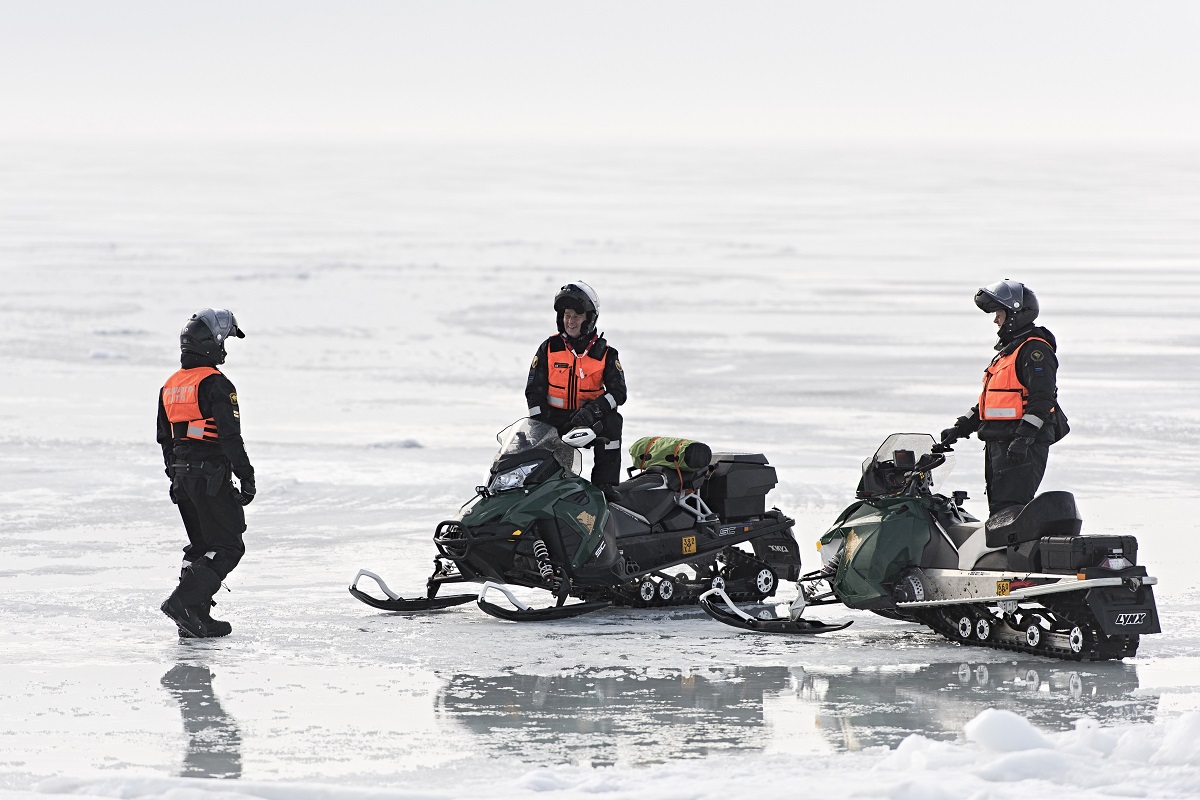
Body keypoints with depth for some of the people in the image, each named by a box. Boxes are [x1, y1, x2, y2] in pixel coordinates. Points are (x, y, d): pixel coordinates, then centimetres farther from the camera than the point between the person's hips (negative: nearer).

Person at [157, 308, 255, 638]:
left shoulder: (170, 386, 12)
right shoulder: (215, 385, -14)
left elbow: (165, 438, 19)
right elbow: (230, 435, -18)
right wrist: (246, 476, -13)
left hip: (182, 476, 8)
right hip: (211, 476, -8)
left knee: (201, 545, 17)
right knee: (228, 547, -4)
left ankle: (196, 617, 12)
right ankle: (183, 602, -17)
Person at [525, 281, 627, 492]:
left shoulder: (605, 354, 2)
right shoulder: (548, 349, 5)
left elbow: (618, 393, -7)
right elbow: (534, 391, 4)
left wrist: (593, 410, -25)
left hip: (589, 421, -1)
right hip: (554, 419, 1)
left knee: (612, 421, -29)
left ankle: (605, 485, -24)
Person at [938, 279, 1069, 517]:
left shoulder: (1035, 350, -10)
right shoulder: (1007, 350, 22)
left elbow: (1042, 399, -19)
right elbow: (988, 401, 28)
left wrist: (1024, 437, -27)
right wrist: (961, 428, 23)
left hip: (1024, 446, -11)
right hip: (998, 444, 11)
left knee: (1009, 508, -18)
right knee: (998, 511, 9)